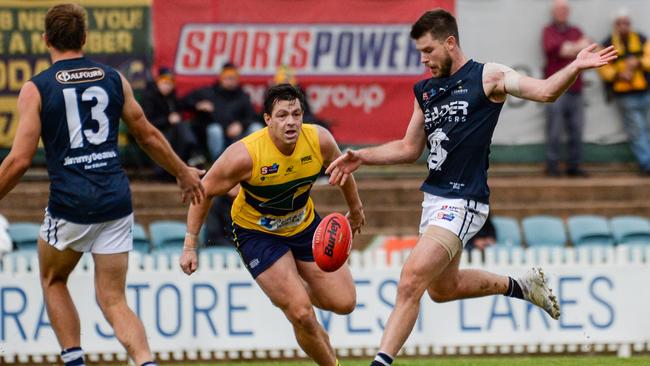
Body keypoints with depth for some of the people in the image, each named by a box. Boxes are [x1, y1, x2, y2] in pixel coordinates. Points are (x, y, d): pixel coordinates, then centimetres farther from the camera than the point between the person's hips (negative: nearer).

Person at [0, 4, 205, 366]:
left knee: (53, 281, 24)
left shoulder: (36, 89, -3)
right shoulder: (114, 79, 7)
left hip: (70, 204, -3)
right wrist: (184, 172, 31)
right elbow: (149, 136, 16)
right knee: (114, 300, 7)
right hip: (116, 201, 3)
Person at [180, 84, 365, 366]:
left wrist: (355, 209, 19)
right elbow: (204, 192, -17)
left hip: (304, 224, 5)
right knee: (302, 315, -15)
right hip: (257, 233, -5)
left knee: (344, 303, 2)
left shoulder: (319, 140, -19)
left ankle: (299, 291, 33)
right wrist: (190, 246, -16)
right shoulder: (245, 155, -31)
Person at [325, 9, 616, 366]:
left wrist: (574, 68, -35)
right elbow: (410, 148, 22)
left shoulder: (488, 77, -7)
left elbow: (544, 91, -18)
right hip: (434, 199, 9)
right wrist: (361, 157, 12)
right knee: (442, 288, 21)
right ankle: (520, 286, 40)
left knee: (411, 281, -19)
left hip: (463, 202, -9)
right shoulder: (425, 91, 12)